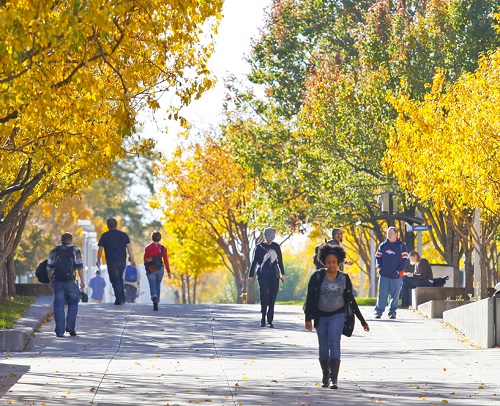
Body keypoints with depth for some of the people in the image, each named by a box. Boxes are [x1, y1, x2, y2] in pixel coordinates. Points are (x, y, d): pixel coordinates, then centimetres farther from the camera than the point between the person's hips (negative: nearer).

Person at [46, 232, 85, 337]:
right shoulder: (75, 251, 6)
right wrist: (82, 281, 3)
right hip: (70, 280, -2)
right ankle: (70, 326, -1)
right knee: (73, 303, 13)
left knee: (59, 305, 2)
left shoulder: (54, 251, 11)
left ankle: (60, 331, -2)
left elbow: (49, 267, 9)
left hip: (57, 281, 2)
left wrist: (50, 280, 17)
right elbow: (79, 267, 0)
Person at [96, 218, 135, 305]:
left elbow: (100, 249, 1)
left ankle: (119, 300, -8)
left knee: (115, 280, -1)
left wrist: (98, 260, 13)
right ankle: (122, 298, 16)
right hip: (122, 261, 4)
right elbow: (129, 247, 0)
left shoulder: (105, 235, -1)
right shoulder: (124, 235, 7)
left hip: (111, 261, -4)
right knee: (120, 279, 19)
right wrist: (132, 259, -1)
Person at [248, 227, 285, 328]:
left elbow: (280, 261, 18)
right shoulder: (259, 247, 4)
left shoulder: (276, 246, 11)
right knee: (264, 296, -12)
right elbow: (254, 262, 7)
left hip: (274, 275, 2)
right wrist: (251, 274, 4)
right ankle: (263, 319, -6)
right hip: (262, 275, -2)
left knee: (272, 298, 0)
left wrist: (282, 274, 15)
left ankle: (270, 320, 5)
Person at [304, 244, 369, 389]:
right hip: (320, 316, 1)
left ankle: (333, 379, -22)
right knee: (323, 347, 6)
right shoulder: (317, 277, -5)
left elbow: (351, 300, 5)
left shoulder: (344, 278, 0)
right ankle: (325, 376, 26)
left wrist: (362, 321, 6)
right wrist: (308, 318, -12)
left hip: (337, 315, -1)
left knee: (334, 343, -17)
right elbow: (310, 298, -4)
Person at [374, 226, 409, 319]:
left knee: (395, 295, 3)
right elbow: (378, 256, 15)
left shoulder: (401, 246, 2)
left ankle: (392, 312, 10)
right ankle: (378, 312, 1)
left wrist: (399, 270, -10)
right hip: (384, 275, 2)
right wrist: (380, 266, -2)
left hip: (396, 276, -2)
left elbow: (404, 259, -1)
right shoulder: (383, 245, 10)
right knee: (382, 294, -1)